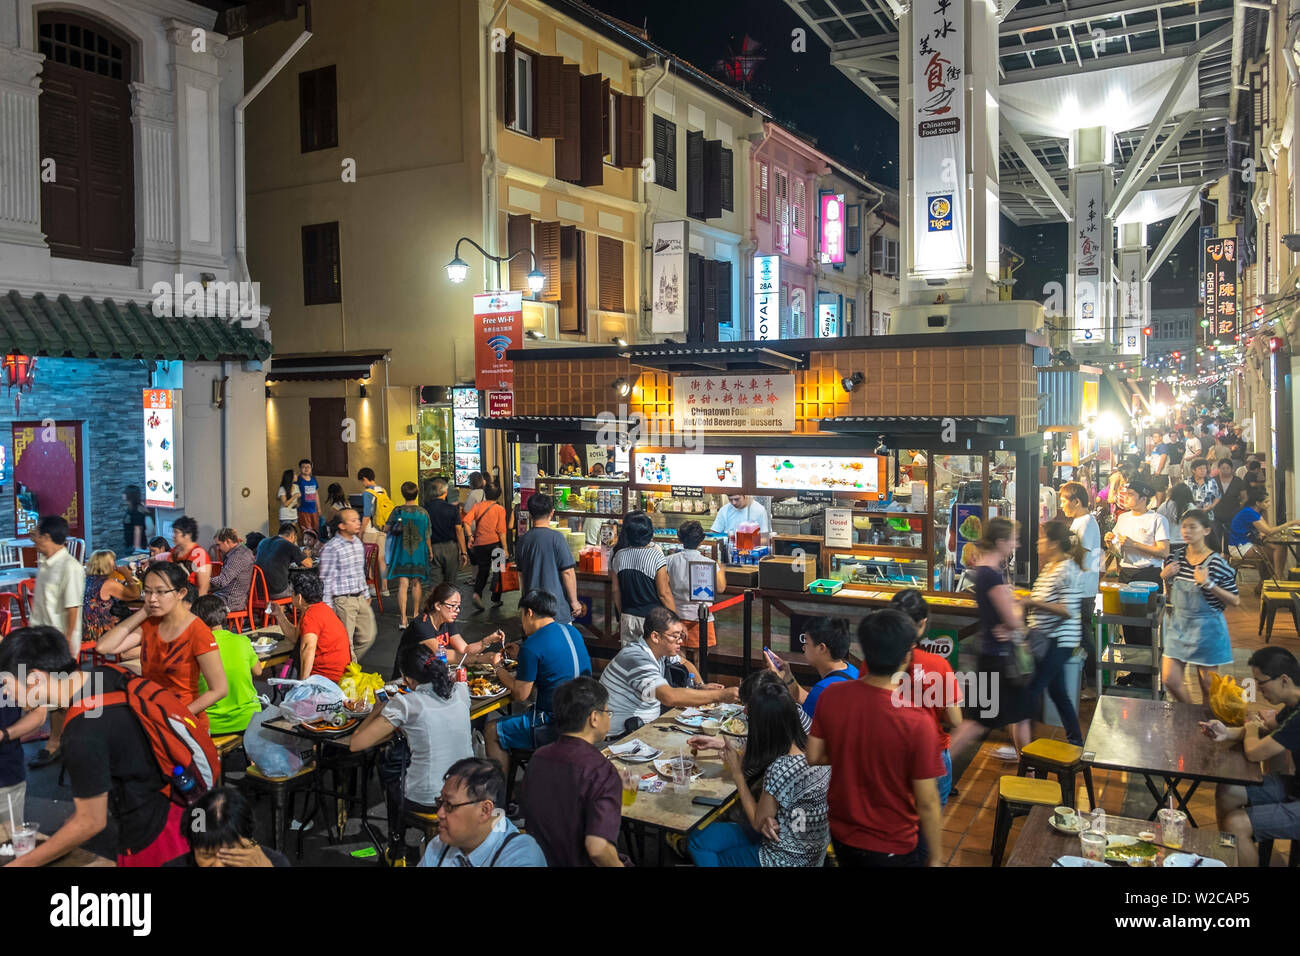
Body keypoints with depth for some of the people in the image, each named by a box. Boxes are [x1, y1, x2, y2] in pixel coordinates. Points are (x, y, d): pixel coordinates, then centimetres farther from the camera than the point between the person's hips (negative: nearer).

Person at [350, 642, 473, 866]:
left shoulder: (405, 704, -16)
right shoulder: (461, 691, -2)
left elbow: (355, 744, -11)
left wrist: (377, 711, 4)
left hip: (426, 800, -5)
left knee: (387, 768, 28)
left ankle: (397, 852, 43)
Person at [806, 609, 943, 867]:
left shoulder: (831, 697, -16)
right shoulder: (916, 722, -28)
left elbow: (814, 757, -3)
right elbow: (926, 803, -20)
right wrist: (935, 858, -6)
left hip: (842, 835, 4)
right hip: (893, 848, -4)